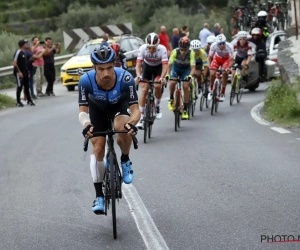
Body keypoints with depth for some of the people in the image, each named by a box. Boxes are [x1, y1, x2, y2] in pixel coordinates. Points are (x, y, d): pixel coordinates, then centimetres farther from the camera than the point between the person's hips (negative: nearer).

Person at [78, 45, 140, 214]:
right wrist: (86, 124, -52)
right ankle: (99, 196, 6)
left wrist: (132, 123, -57)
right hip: (97, 109, 1)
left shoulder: (125, 79, -38)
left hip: (119, 106, -1)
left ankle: (125, 161, -2)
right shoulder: (86, 81, -36)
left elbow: (135, 109, -35)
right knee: (98, 149, -6)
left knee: (123, 128, -33)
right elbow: (83, 110, -30)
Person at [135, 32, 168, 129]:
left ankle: (157, 106, 5)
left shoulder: (162, 49, -31)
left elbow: (165, 66, -35)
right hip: (147, 67, 1)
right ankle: (141, 118, -7)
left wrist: (162, 78, -51)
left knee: (157, 86, -25)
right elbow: (138, 64, -30)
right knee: (144, 90, -12)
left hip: (158, 68, -1)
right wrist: (138, 76, -48)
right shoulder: (142, 48, -29)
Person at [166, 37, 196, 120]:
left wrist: (190, 76, -54)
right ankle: (171, 99, 6)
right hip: (176, 67, 1)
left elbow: (193, 68, -35)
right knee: (172, 82, -25)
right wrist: (167, 74, -47)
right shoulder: (175, 51, -32)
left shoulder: (191, 53, -33)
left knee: (186, 86, -18)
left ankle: (185, 110, -8)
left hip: (186, 69, -1)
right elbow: (169, 65, -30)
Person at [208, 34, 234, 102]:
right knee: (212, 74, -19)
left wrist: (229, 68, -44)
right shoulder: (214, 46, -31)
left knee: (225, 73, -23)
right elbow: (210, 57, -18)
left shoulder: (229, 46, -35)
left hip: (226, 59, -1)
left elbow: (231, 59, -29)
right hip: (217, 58, 1)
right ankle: (211, 91, 7)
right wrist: (209, 66, -31)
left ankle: (222, 93, -7)